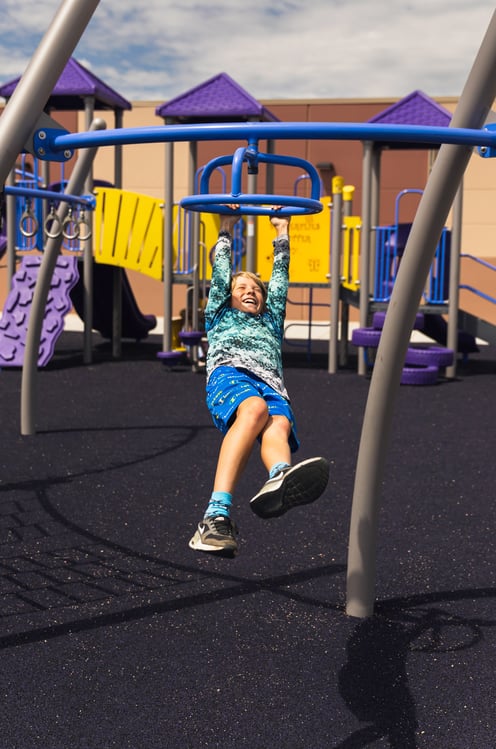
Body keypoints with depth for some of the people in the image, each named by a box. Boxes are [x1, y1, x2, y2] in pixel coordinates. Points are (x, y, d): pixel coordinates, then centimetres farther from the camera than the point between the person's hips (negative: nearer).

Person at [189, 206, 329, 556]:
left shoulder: (271, 321, 42)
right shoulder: (221, 316, 37)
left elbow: (281, 276, 42)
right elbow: (221, 271, 35)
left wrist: (282, 231, 48)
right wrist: (227, 229, 44)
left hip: (272, 385, 3)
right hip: (230, 373, -3)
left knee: (279, 425, -34)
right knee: (254, 409, -38)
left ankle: (280, 481, -71)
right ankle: (217, 515, -57)